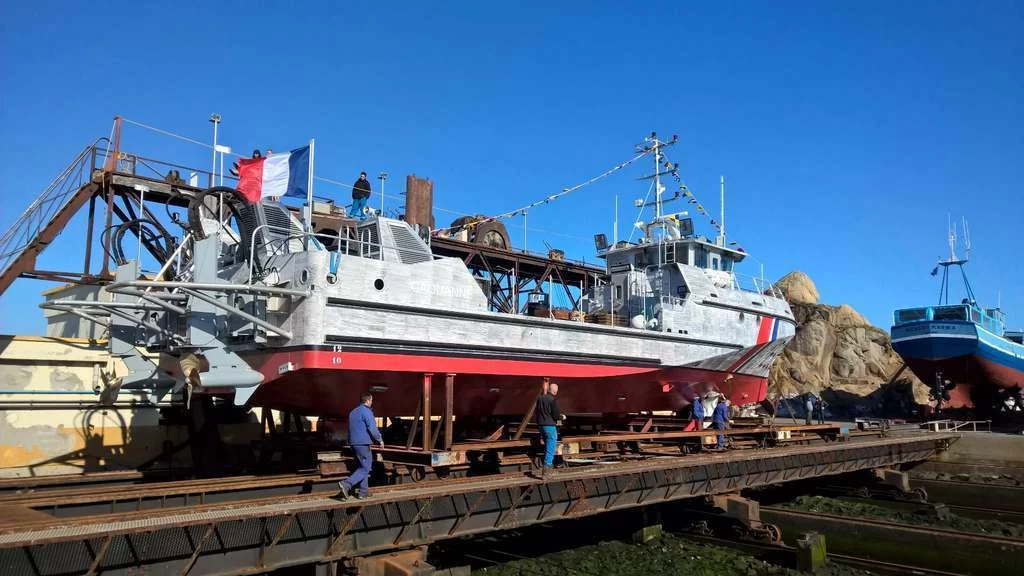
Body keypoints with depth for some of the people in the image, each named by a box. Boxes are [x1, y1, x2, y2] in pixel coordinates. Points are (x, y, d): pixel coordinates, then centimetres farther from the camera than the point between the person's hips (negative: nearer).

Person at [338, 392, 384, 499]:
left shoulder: (353, 412, 17)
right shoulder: (366, 411, -10)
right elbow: (372, 428, -17)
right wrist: (380, 440, -4)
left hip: (353, 442, 9)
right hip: (363, 443, -9)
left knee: (361, 466, 15)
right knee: (365, 468, -5)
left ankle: (363, 491, 16)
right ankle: (346, 484, -19)